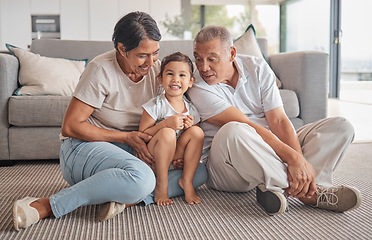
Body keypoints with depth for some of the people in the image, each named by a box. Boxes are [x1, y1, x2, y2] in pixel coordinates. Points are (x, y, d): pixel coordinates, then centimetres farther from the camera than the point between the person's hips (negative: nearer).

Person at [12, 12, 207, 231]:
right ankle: (46, 206, -28)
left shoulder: (156, 67, 0)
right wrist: (126, 137, -19)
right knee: (141, 178, -39)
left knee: (199, 171, -10)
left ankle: (128, 199, -27)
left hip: (134, 150, 6)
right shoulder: (101, 70, -16)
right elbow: (70, 127, -15)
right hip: (85, 147, -6)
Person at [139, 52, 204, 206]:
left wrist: (190, 126, -11)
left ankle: (186, 181, -9)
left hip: (175, 158, 5)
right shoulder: (156, 106, -13)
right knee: (167, 133, -32)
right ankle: (161, 185, -19)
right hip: (152, 159, -4)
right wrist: (166, 123, -28)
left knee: (197, 131, -16)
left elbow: (194, 139, 12)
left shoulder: (191, 109, 1)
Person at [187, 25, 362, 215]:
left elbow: (278, 120, -8)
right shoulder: (198, 90, -14)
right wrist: (292, 157, -30)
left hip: (272, 147, 5)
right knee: (232, 131, -40)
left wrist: (302, 162, -22)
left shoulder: (258, 68, 0)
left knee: (340, 126, -4)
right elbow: (247, 126, -23)